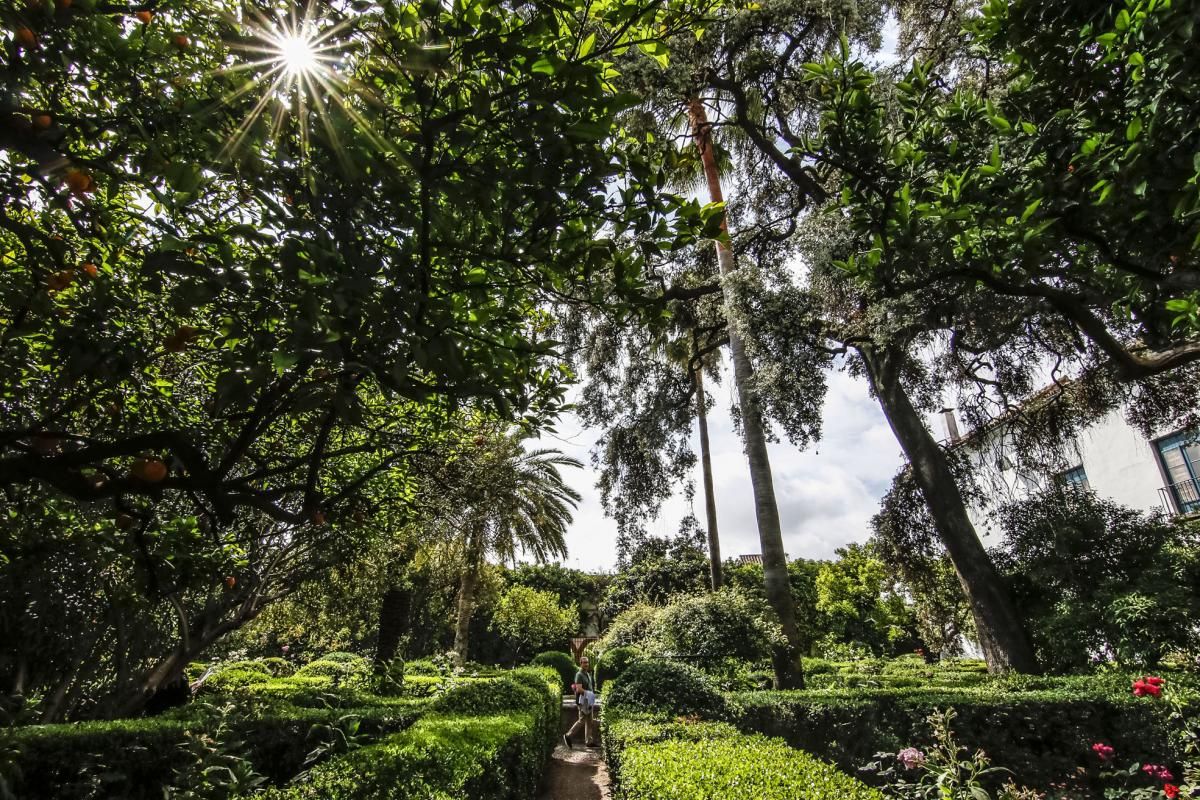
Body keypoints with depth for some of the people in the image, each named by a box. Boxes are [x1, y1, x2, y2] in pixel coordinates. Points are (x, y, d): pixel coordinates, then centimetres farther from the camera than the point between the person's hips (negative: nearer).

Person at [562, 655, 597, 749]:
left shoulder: (588, 674, 14)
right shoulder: (579, 675, -14)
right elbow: (579, 689, -23)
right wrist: (588, 693, -19)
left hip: (590, 701, 8)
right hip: (583, 701, -8)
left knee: (589, 721, 9)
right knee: (582, 720, -4)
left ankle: (589, 741, 15)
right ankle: (568, 736, 8)